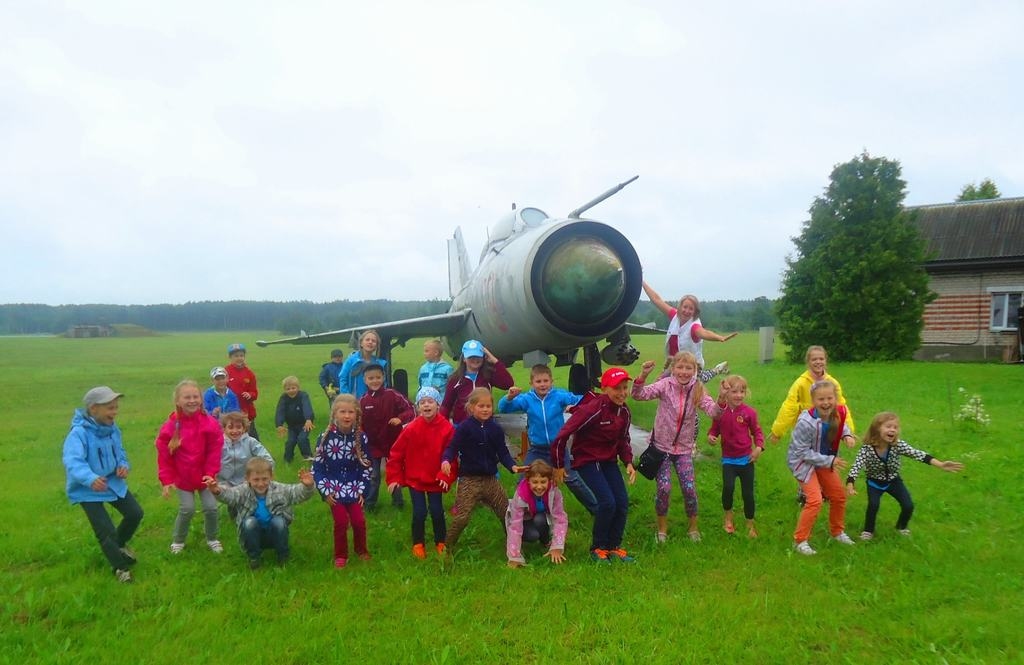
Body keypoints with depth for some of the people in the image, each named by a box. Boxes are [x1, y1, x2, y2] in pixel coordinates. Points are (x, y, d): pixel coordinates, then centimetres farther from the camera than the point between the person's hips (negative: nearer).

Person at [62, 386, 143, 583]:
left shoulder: (113, 429, -5)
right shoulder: (79, 433, -28)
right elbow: (72, 461, -41)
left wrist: (124, 465, -14)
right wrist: (90, 478, -58)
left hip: (113, 481, 7)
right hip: (87, 490, -7)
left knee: (135, 513, 13)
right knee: (107, 531, -7)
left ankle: (119, 543, 43)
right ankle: (120, 566, 17)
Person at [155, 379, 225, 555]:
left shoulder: (209, 423, -15)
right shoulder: (170, 427, -15)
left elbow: (214, 452, -10)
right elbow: (164, 456, -8)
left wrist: (211, 474, -14)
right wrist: (167, 480, -11)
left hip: (205, 475, 1)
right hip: (182, 477, -1)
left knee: (211, 507, 3)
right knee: (187, 509, 0)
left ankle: (212, 539, 26)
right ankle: (178, 540, 25)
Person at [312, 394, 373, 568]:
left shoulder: (360, 437, -7)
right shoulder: (327, 437, -12)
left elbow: (366, 466, 3)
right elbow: (317, 466, -6)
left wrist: (362, 489, -1)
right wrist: (325, 491, -9)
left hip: (353, 488, 1)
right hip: (334, 489, -1)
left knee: (359, 521, 1)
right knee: (341, 522, -4)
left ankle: (361, 550, 27)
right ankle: (341, 556, 18)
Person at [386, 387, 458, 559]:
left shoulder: (447, 428, -13)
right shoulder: (411, 428, -14)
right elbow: (396, 454, -7)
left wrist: (447, 476, -15)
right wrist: (394, 477, -7)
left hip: (436, 479, 1)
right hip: (414, 479, 0)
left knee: (437, 511, 6)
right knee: (419, 513, 0)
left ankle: (441, 543, 28)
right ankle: (418, 544, 21)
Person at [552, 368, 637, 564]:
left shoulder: (623, 411, -1)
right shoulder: (594, 409, -24)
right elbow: (563, 435, -24)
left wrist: (628, 462, -3)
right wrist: (558, 466, -15)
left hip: (609, 461, 7)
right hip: (587, 461, -7)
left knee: (623, 502, -2)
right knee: (608, 502, -17)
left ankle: (614, 546, 19)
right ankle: (597, 548, 6)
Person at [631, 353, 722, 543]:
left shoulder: (697, 390, -6)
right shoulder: (665, 385, -12)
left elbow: (713, 412, -17)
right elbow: (639, 395, -23)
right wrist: (642, 376, -41)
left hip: (684, 448, 2)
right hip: (662, 446, -2)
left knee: (689, 489, -2)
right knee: (664, 488, -8)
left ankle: (693, 527, 23)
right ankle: (662, 528, 16)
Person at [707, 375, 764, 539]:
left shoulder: (748, 412, -9)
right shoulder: (720, 412, -5)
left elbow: (757, 431, 1)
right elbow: (714, 429, 6)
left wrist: (759, 447, -13)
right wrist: (710, 436, -15)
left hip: (746, 458, 0)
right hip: (728, 459, 0)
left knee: (748, 493, 5)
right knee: (728, 487, -21)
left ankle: (750, 525, 28)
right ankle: (728, 516, 9)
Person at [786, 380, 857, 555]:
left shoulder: (839, 412, -17)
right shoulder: (806, 422, -36)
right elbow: (802, 452, -27)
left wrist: (847, 434, -13)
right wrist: (829, 461, -27)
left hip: (825, 459, 7)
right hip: (803, 461, -7)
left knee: (839, 497, 16)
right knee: (815, 500, -16)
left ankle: (837, 532, 41)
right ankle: (800, 540, 0)